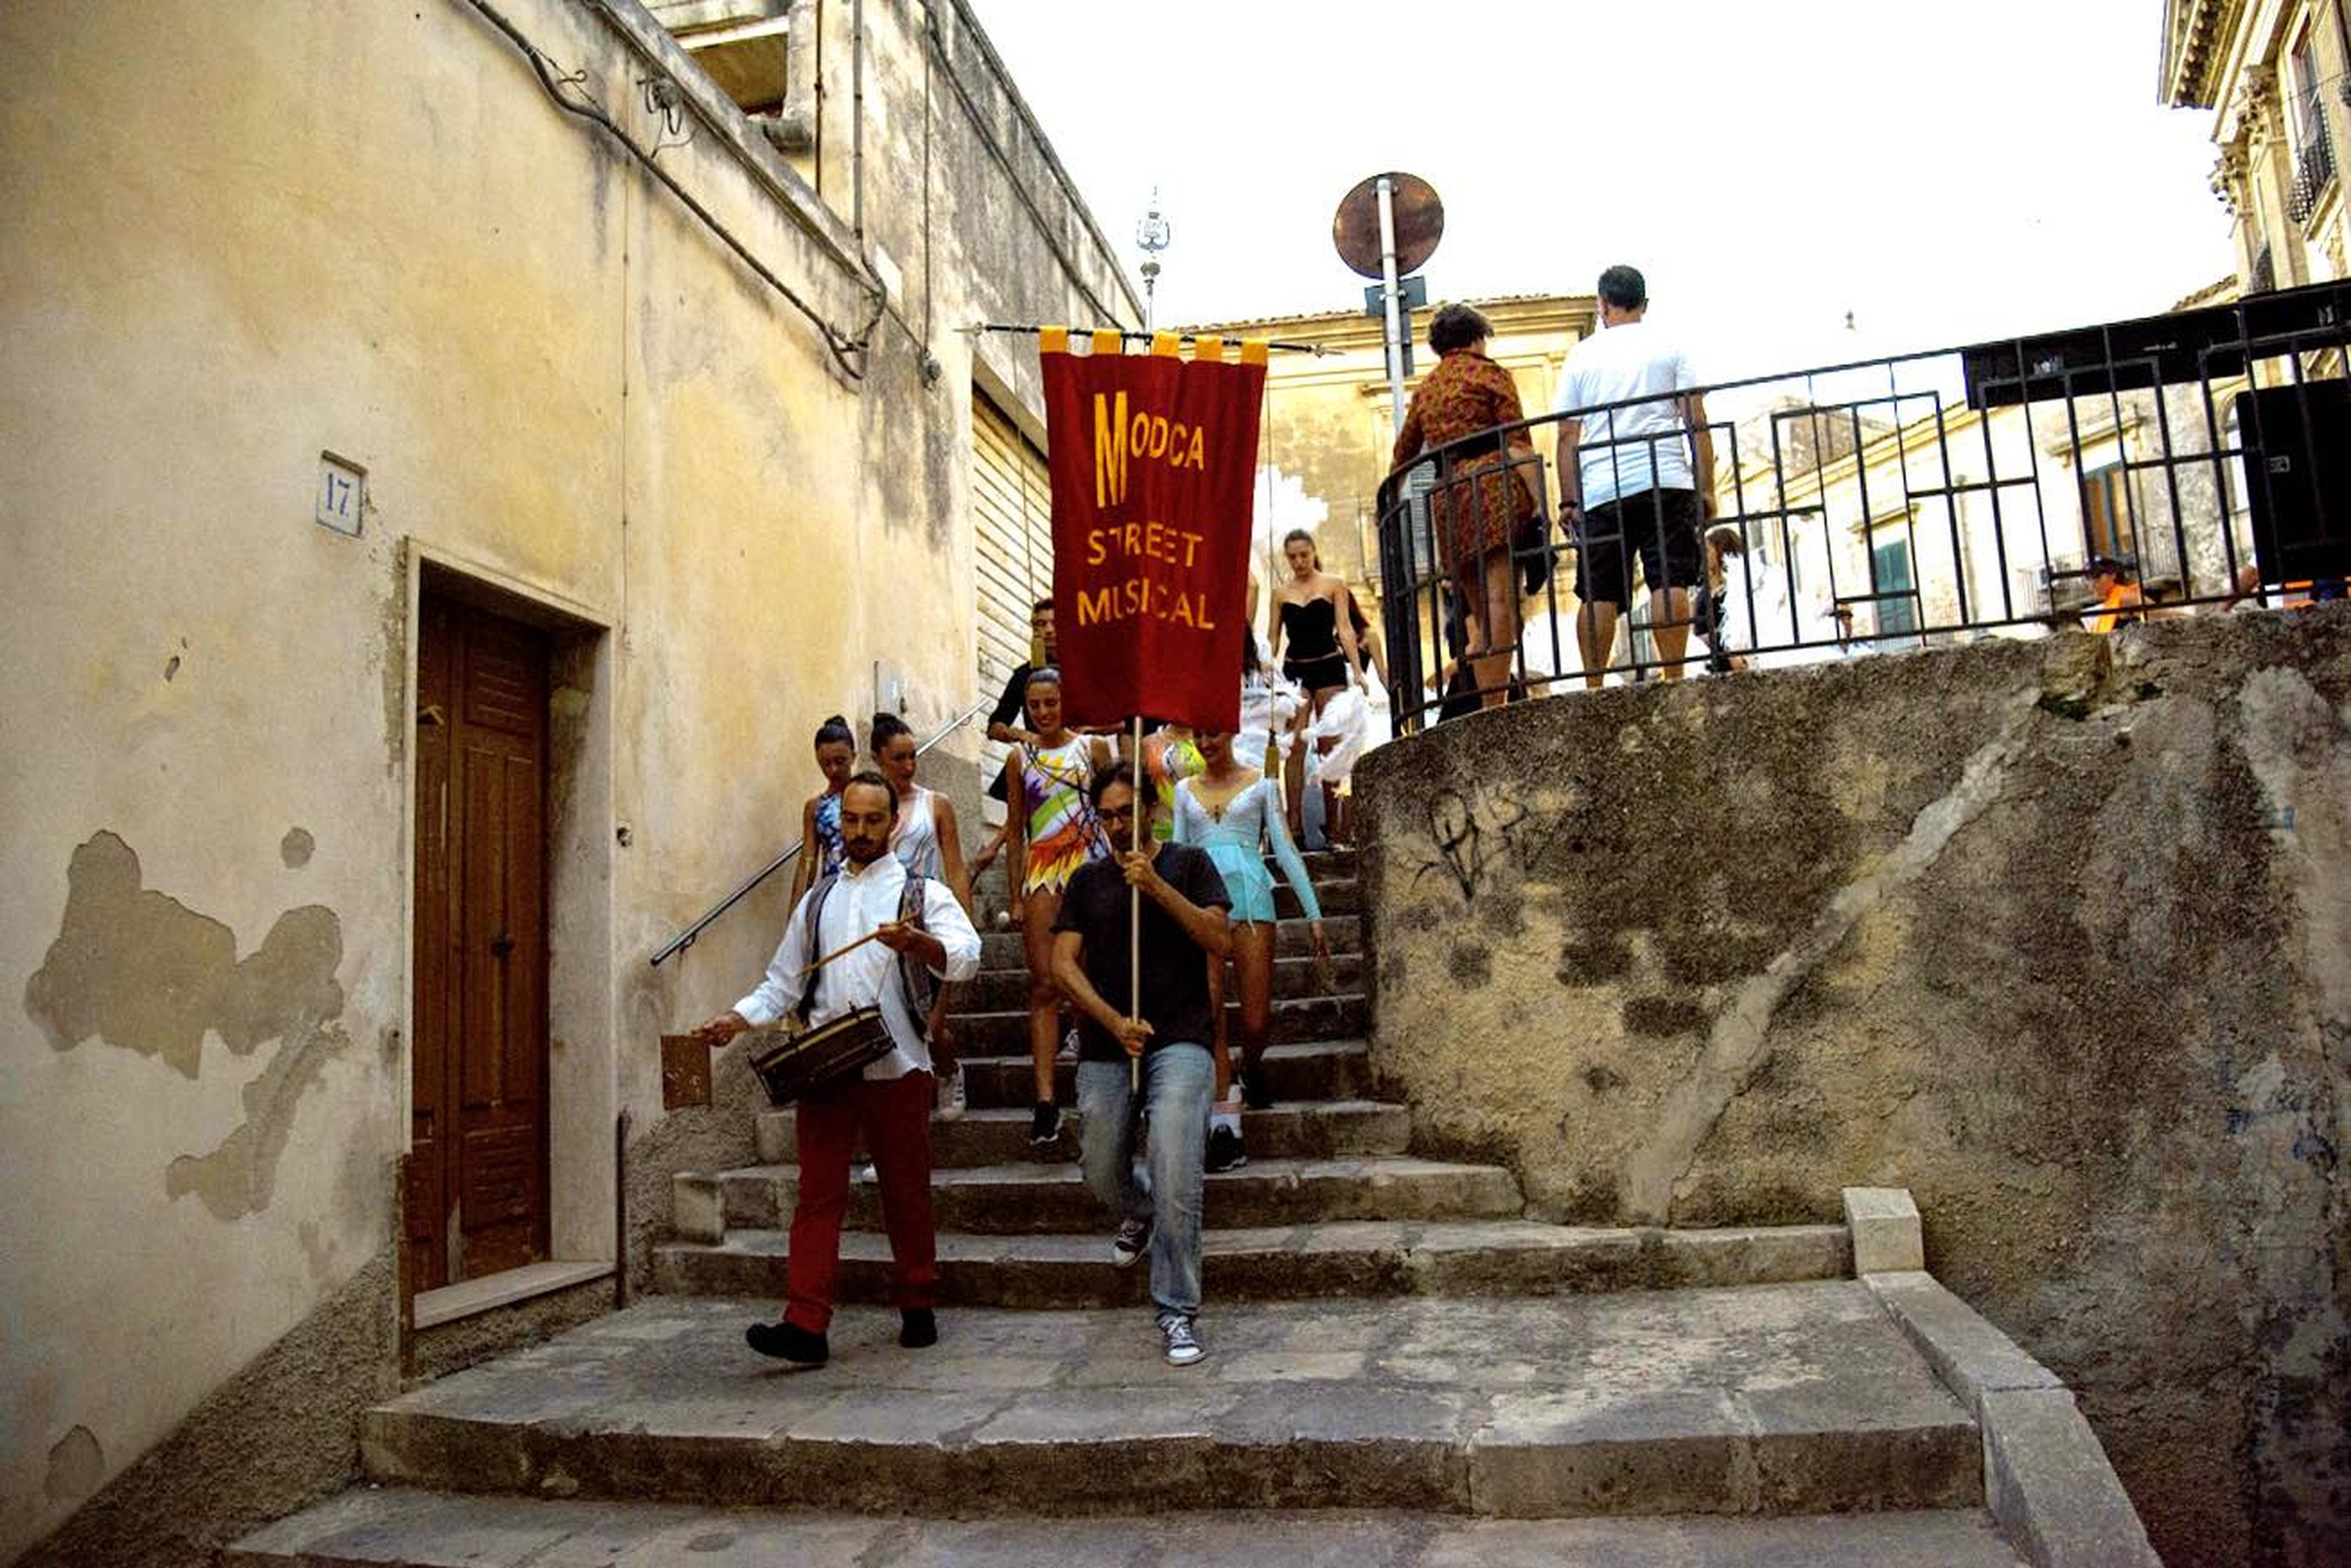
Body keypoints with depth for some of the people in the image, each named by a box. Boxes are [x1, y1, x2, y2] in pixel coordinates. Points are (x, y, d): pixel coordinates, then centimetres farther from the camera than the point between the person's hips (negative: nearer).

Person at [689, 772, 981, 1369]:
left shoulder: (921, 892, 6)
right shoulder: (817, 900, 20)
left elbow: (966, 958, -11)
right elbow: (784, 983, 21)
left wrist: (916, 942, -30)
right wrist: (737, 1018, 3)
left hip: (896, 1066, -3)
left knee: (907, 1192, 7)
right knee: (818, 1194, -3)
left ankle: (918, 1310, 21)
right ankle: (805, 1325, -5)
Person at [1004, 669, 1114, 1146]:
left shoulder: (1092, 747, 6)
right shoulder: (1020, 758, 10)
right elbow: (1015, 830, 12)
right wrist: (1015, 895, 8)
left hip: (1091, 865, -1)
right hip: (1041, 873, 1)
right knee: (1044, 985, -3)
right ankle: (1045, 1098, -5)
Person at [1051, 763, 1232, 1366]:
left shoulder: (1188, 864, 7)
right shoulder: (1088, 880, 13)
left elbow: (1220, 943, -5)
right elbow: (1063, 963, 4)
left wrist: (1157, 887, -14)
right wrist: (1113, 1021, -11)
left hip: (1180, 1040, -3)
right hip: (1104, 1046, 4)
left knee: (1175, 1181, -14)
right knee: (1101, 1174, 11)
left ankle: (1177, 1312, -2)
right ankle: (1139, 1217, 46)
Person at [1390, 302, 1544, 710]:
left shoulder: (1425, 389, 23)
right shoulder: (1488, 372, 7)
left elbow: (1403, 454, 27)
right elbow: (1517, 441, -4)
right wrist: (1539, 497, -11)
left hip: (1446, 498, 6)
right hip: (1492, 485, -6)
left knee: (1481, 612, 8)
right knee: (1502, 601, -16)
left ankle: (1486, 705, 1)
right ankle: (1496, 704, -27)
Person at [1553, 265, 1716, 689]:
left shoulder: (1581, 356, 12)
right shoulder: (1668, 348, 11)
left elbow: (1567, 434, 8)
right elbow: (1697, 423, 5)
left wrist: (1568, 500, 10)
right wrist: (1706, 488, 7)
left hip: (1600, 490, 1)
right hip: (1666, 481, -1)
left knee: (1599, 594, 0)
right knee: (1670, 582, -5)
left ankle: (1594, 688, -3)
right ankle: (1674, 678, -12)